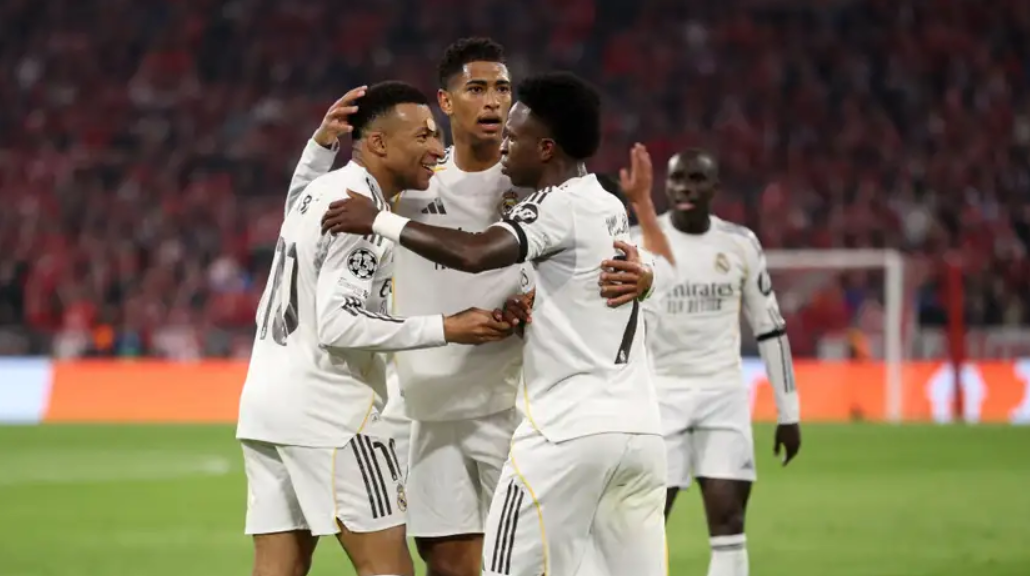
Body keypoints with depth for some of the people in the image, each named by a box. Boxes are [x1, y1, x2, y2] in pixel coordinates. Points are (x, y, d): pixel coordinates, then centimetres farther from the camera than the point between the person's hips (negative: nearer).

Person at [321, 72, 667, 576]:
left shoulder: (562, 206, -9)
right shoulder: (610, 209, 17)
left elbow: (475, 254, -22)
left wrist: (379, 221, -16)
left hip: (569, 431, -8)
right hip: (640, 429, 8)